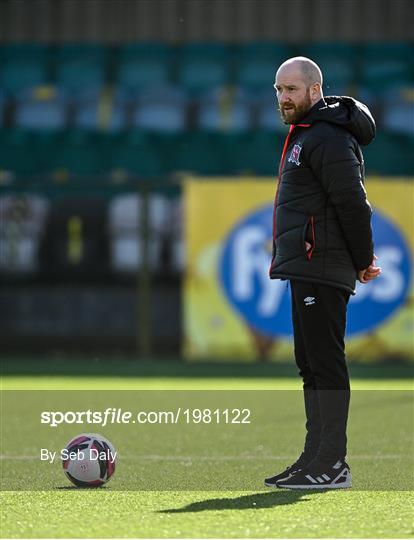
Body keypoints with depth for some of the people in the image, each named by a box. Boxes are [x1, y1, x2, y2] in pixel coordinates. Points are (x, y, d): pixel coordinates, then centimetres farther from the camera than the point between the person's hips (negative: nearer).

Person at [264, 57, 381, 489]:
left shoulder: (328, 138, -13)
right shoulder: (305, 135, 20)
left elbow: (352, 203, -18)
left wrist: (362, 260, -11)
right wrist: (359, 259, 18)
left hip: (321, 271, -11)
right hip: (306, 270, 11)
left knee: (325, 364, -10)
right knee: (312, 365, 12)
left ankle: (331, 466, -10)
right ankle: (317, 459, 16)